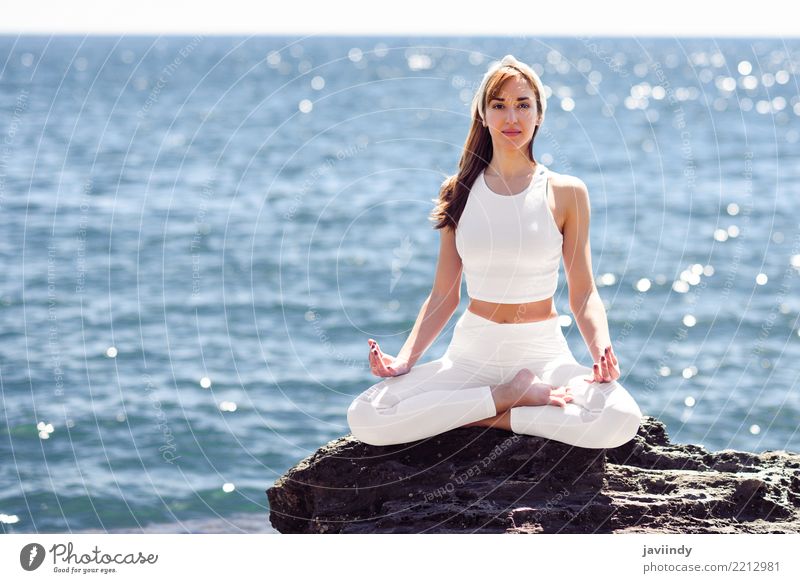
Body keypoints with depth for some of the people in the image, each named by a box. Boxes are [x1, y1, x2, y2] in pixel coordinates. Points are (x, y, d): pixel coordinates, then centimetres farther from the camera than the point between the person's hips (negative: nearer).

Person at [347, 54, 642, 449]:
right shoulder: (460, 193, 7)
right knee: (364, 419, -22)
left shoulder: (566, 193, 2)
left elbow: (583, 293, 2)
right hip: (472, 353, 2)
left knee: (620, 420, -33)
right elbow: (444, 294, 8)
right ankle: (506, 395, -13)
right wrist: (405, 359, -8)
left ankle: (487, 418, -14)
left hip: (543, 353, -1)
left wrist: (602, 349, -18)